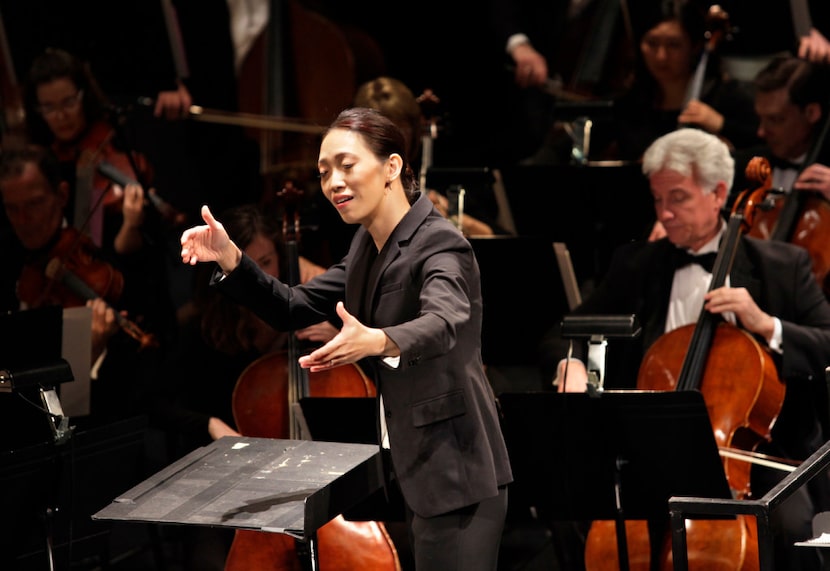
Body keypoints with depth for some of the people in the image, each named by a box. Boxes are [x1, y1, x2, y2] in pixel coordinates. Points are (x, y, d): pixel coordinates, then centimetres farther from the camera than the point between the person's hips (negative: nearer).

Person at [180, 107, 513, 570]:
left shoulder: (439, 245, -17)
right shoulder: (368, 247, 10)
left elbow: (443, 323, -37)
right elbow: (295, 308, 11)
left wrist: (377, 339, -57)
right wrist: (231, 259, -4)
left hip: (458, 478, -9)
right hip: (418, 471, 9)